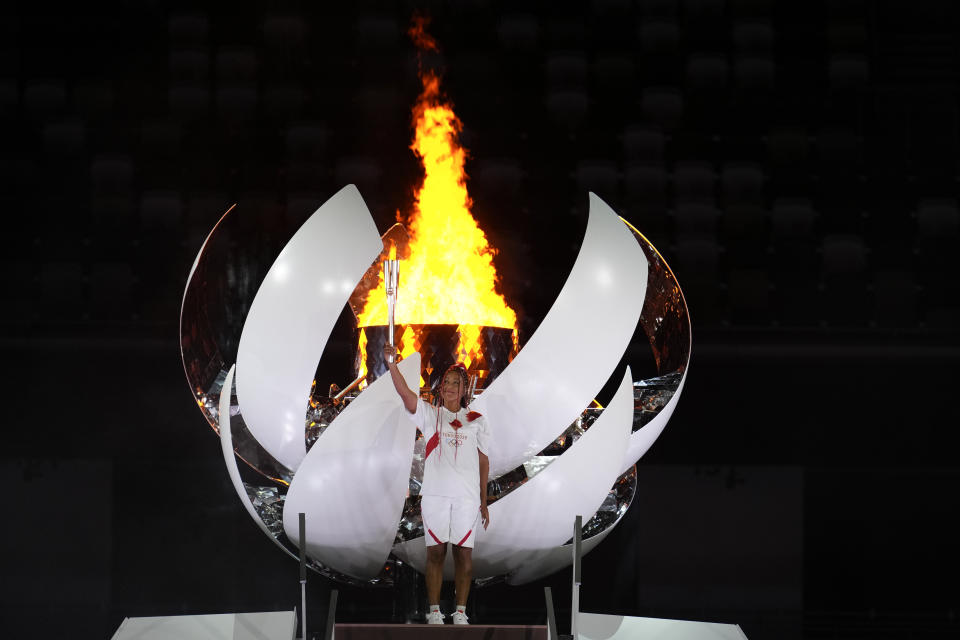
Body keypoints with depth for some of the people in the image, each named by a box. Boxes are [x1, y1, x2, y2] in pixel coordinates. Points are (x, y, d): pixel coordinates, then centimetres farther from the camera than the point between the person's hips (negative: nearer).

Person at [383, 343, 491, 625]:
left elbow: (483, 461, 11)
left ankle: (461, 612, 7)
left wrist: (484, 503, 8)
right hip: (435, 494, -1)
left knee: (464, 553, 1)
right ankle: (433, 612, 5)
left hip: (467, 496, 1)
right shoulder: (430, 415, 7)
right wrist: (392, 364, -26)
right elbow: (405, 393, -9)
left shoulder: (477, 421, 10)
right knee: (435, 552, 1)